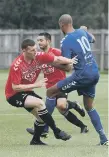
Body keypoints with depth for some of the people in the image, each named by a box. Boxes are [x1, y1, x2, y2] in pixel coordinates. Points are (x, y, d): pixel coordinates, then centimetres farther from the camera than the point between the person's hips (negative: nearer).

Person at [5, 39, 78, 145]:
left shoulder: (38, 56, -12)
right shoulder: (16, 65, -28)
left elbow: (57, 59, -9)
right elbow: (15, 87, -27)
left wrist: (71, 61, -25)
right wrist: (35, 85, -27)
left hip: (27, 92, 7)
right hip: (13, 95, -7)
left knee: (42, 116, 3)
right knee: (40, 103, -26)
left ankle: (35, 140, 25)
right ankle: (56, 132, -17)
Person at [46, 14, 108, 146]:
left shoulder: (66, 42, -12)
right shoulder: (82, 32, 8)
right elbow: (92, 39, 32)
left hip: (82, 75, -7)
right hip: (95, 73, 7)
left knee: (51, 92, 1)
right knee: (89, 106, 20)